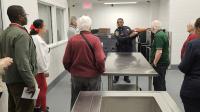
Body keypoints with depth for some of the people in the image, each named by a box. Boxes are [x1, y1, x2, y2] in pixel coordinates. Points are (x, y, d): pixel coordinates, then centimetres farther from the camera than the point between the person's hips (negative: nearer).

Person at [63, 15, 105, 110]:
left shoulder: (72, 40, -8)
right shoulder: (95, 39, -14)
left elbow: (66, 61, -6)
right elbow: (100, 60, -20)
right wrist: (101, 70, -1)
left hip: (76, 77, 2)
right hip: (92, 77, -2)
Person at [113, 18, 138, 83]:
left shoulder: (127, 28, 5)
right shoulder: (116, 31, -9)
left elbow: (132, 36, 10)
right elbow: (120, 39, -25)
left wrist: (136, 33, -12)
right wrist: (129, 36, -32)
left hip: (129, 49, 4)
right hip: (121, 50, -3)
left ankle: (126, 77, 26)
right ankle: (116, 78, 21)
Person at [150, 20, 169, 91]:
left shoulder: (158, 36, -18)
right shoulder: (163, 34, 14)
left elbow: (159, 51, -25)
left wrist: (154, 63, -18)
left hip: (160, 63, -10)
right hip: (164, 61, 10)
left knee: (158, 83, -3)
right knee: (161, 82, 19)